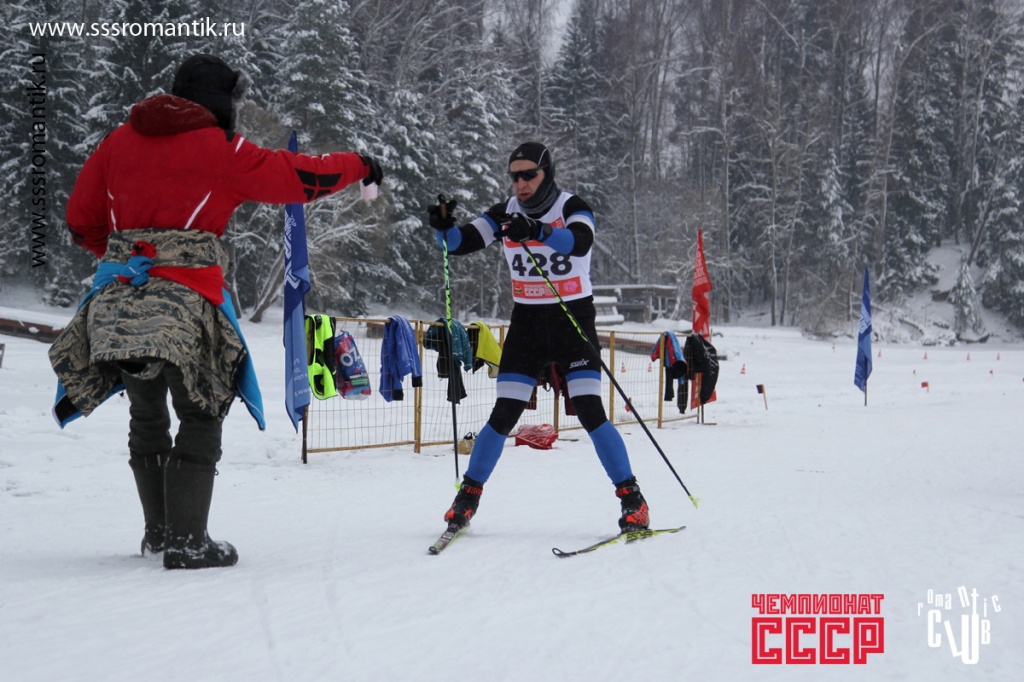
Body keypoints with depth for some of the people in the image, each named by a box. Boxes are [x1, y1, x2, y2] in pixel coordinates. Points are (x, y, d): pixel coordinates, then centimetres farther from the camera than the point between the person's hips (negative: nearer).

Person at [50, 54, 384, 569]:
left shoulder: (119, 141, 14)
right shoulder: (221, 150, 1)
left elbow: (80, 220, 17)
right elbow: (301, 178, 6)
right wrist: (360, 166, 21)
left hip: (118, 300, 5)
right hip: (185, 304, -5)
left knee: (147, 416, 18)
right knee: (200, 418, 5)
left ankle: (158, 531, 27)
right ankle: (187, 542, 0)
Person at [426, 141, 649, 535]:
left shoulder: (573, 208, -9)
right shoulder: (504, 214, 2)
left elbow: (580, 241, -31)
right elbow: (461, 243, -5)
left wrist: (538, 232, -49)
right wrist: (443, 226, -27)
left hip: (575, 320, -3)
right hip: (526, 324, 3)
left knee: (590, 413, -11)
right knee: (504, 416, -1)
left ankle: (631, 499, -3)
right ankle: (468, 496, 12)